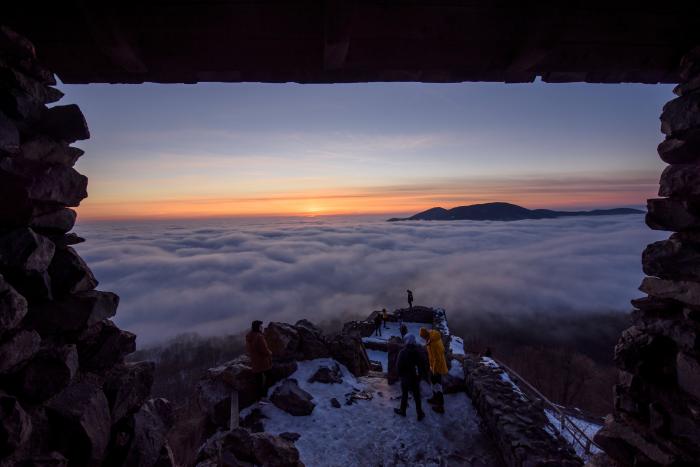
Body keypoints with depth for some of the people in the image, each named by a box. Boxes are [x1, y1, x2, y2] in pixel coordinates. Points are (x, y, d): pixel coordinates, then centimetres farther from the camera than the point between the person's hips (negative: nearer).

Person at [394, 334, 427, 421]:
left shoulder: (403, 352, -20)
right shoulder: (419, 351, -8)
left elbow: (399, 365, -13)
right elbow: (424, 365, 1)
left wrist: (400, 374, 3)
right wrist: (423, 374, 13)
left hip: (406, 378, -3)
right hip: (416, 377, 3)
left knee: (404, 395, 15)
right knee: (417, 396, 14)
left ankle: (402, 410, 31)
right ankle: (420, 414, 22)